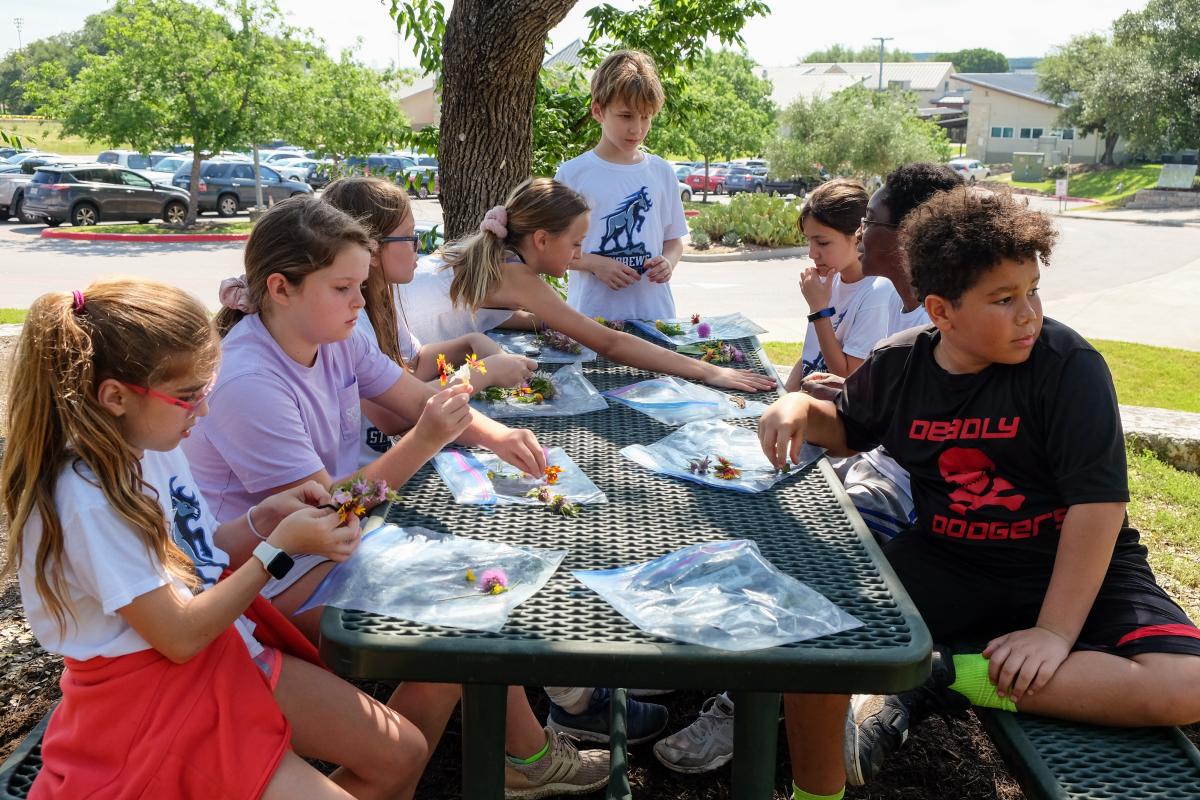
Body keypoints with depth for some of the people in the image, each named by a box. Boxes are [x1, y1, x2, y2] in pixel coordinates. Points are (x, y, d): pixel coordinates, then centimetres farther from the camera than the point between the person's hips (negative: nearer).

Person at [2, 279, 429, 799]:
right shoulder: (87, 500, -26)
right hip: (156, 696, -8)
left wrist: (264, 518, -5)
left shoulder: (153, 445, -1)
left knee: (403, 755, 5)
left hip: (227, 652, 8)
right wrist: (279, 548, -19)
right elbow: (180, 638, -22)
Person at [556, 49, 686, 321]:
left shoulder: (662, 173, 7)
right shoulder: (572, 174, -2)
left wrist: (668, 262, -7)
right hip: (592, 313, -2)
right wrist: (594, 263, -15)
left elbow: (674, 239, 15)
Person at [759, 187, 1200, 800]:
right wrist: (799, 406, -7)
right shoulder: (897, 366, -5)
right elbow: (849, 431, 16)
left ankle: (942, 676, -17)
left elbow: (1099, 503, -19)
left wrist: (1056, 631, -22)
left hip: (1073, 569, -1)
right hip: (945, 561, 2)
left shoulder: (1068, 365, -17)